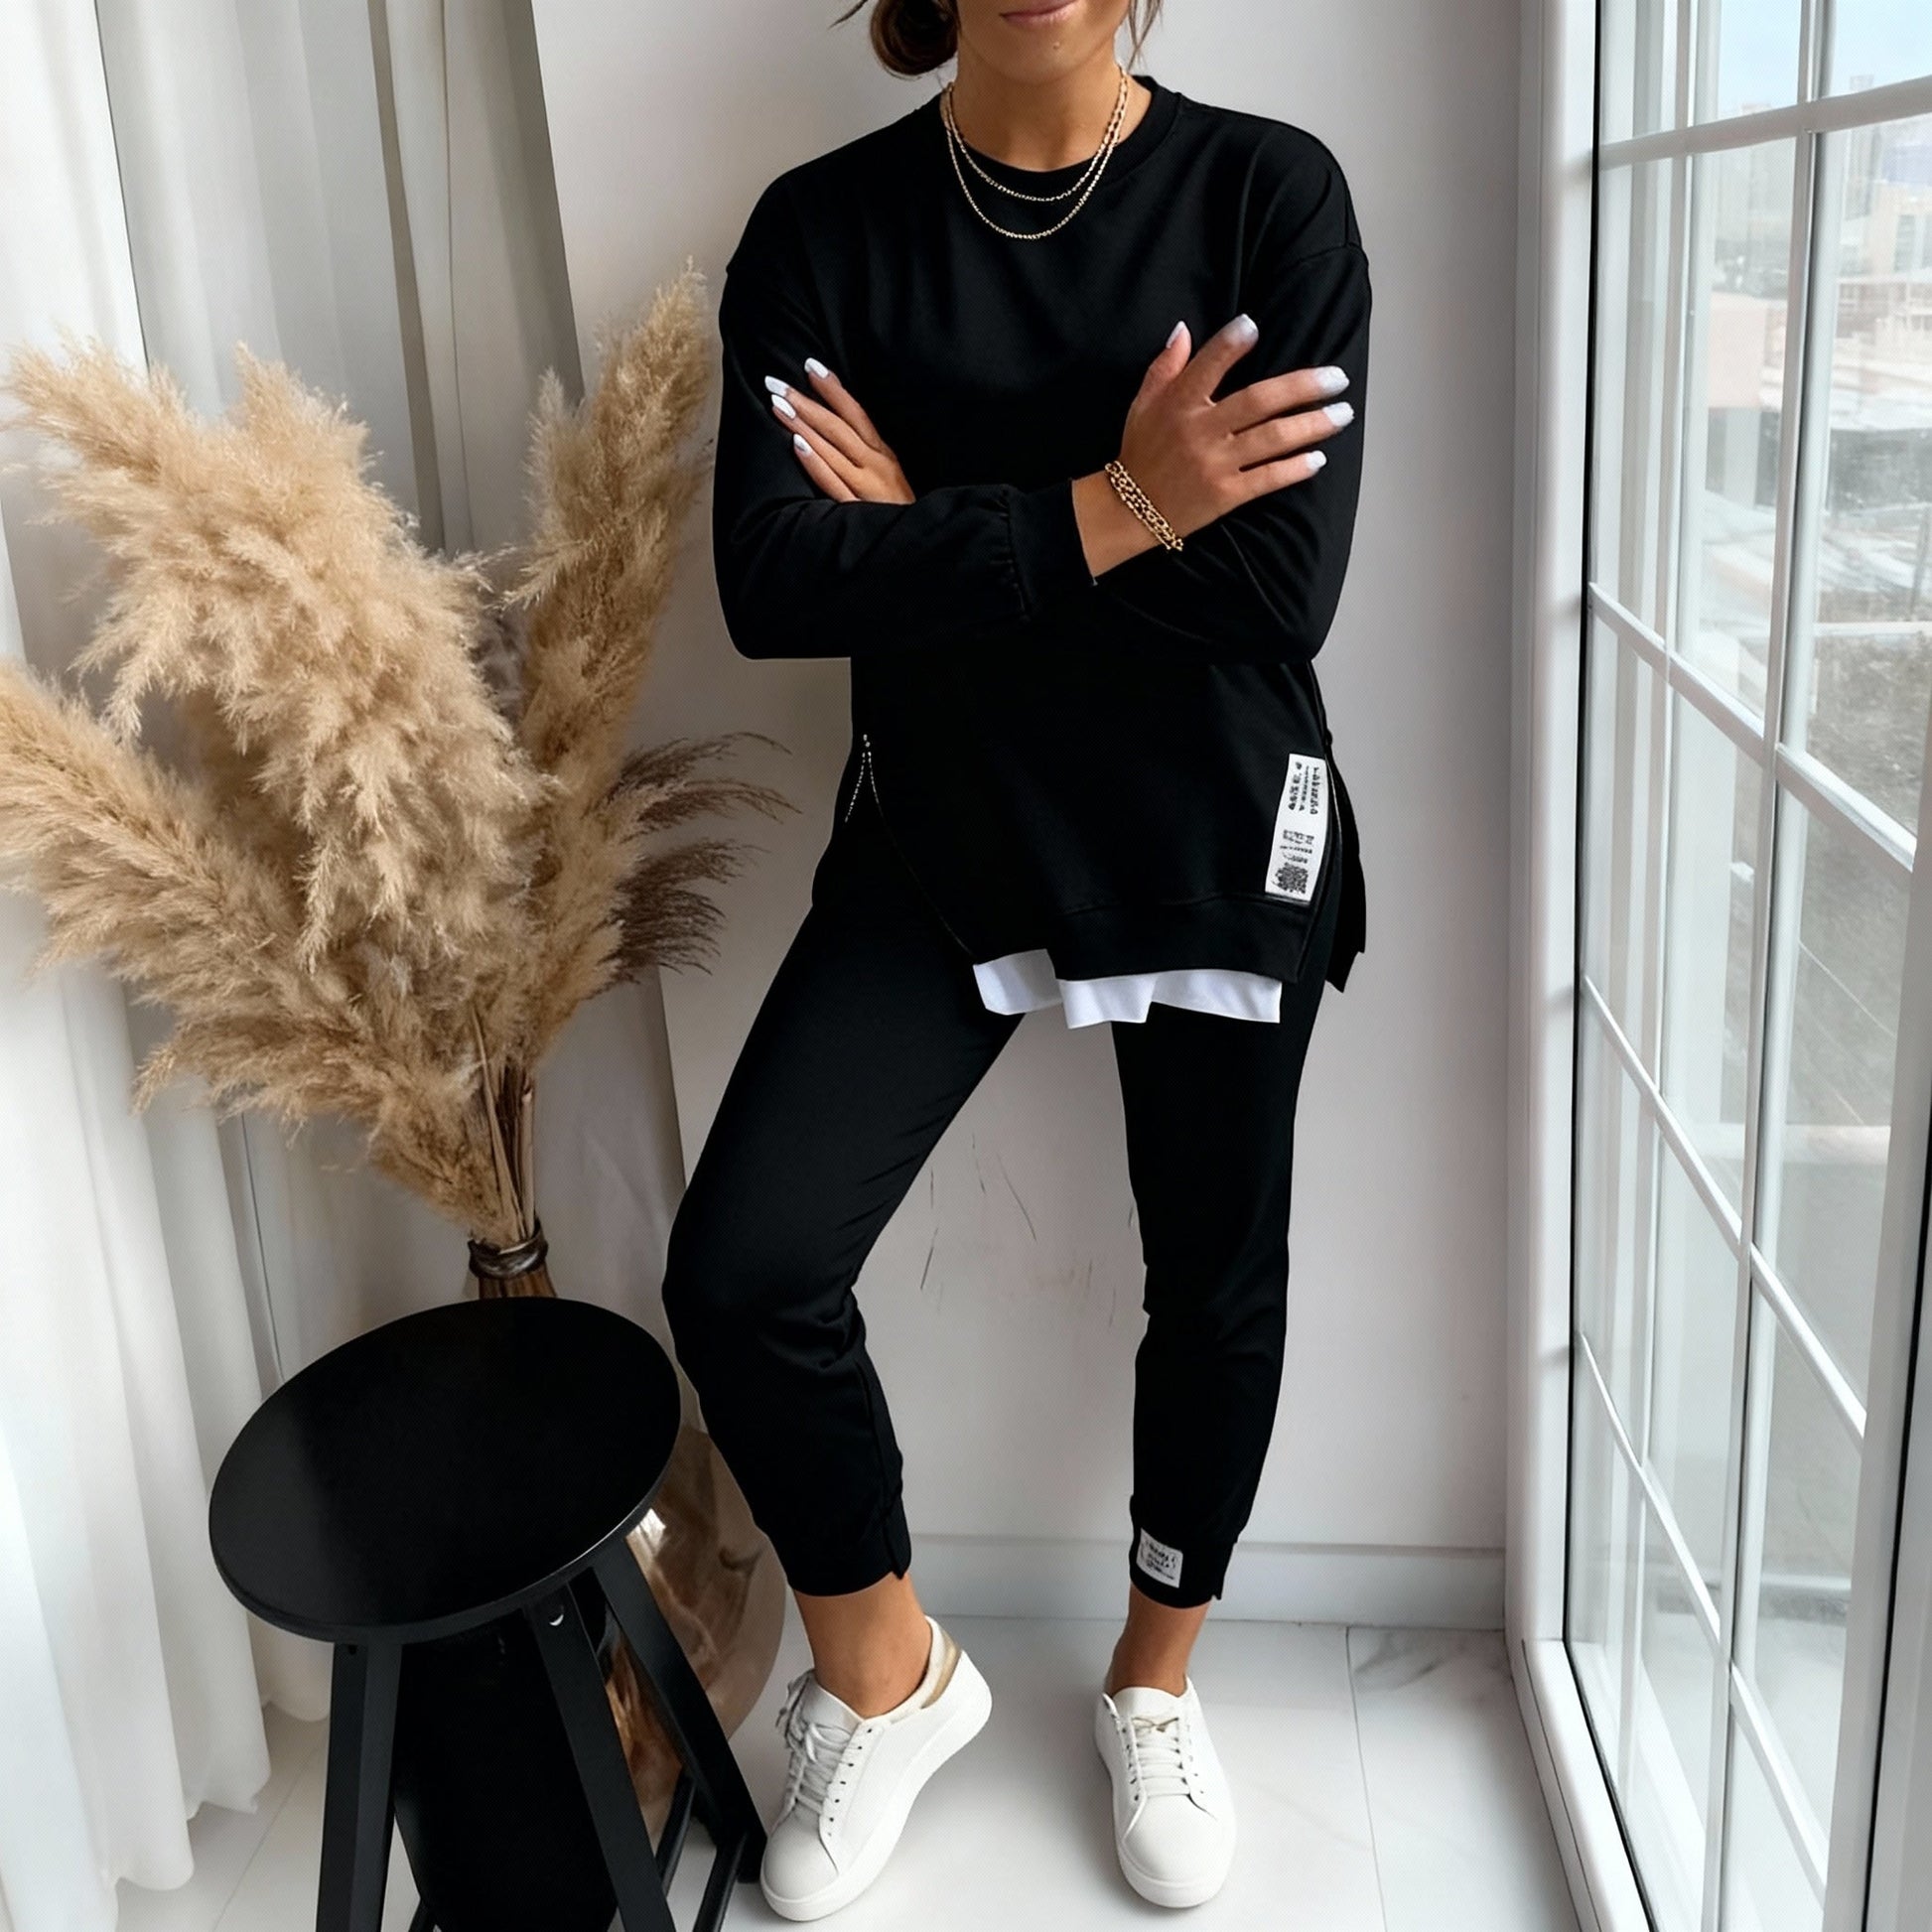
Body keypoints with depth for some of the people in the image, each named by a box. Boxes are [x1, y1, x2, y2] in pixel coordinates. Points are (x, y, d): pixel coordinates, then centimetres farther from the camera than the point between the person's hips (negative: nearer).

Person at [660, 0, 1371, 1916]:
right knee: (739, 1270, -10)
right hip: (939, 839, 1)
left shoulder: (1270, 191, -8)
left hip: (1216, 840, 0)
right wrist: (1113, 508, -21)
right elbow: (772, 583, -17)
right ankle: (884, 1674, 19)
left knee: (1217, 1281, 12)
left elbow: (1282, 584, -19)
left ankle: (1156, 1682, 39)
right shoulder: (821, 227, -4)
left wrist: (932, 529, -15)